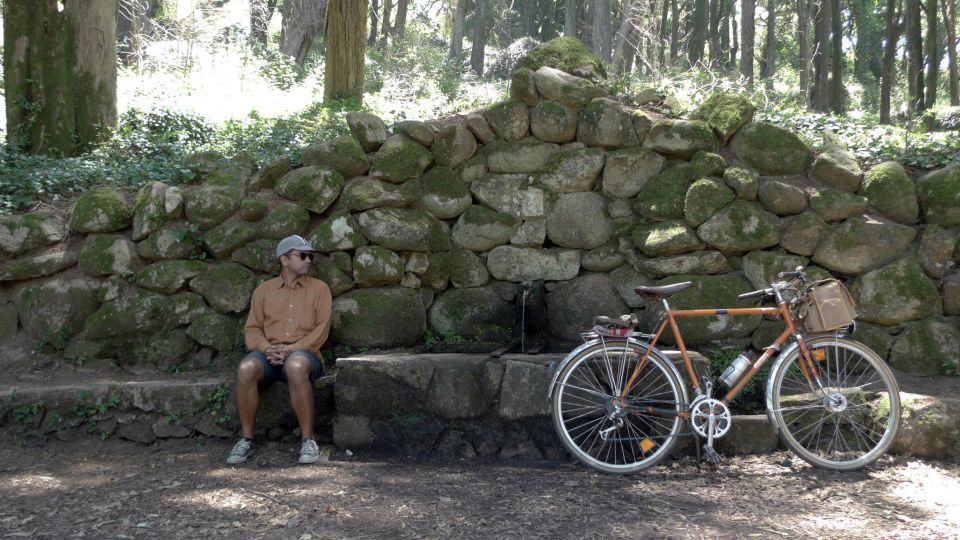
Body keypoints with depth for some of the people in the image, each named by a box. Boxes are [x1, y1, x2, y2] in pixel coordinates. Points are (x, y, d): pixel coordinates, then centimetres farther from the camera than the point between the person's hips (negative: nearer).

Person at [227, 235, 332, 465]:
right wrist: (267, 348, -11)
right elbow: (252, 328, 11)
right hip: (268, 353, 2)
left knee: (296, 366, -39)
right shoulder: (264, 290, 17)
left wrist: (291, 349, -13)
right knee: (246, 368, -33)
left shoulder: (319, 288, 12)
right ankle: (246, 439, -19)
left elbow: (321, 330, 1)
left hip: (303, 353, -2)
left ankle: (308, 440, -29)